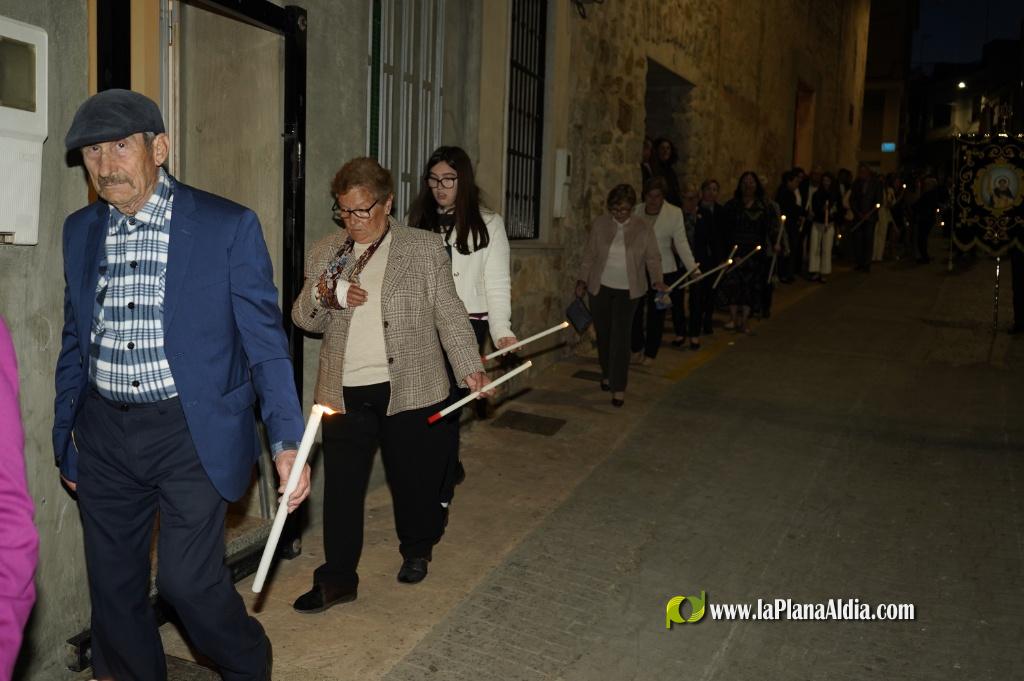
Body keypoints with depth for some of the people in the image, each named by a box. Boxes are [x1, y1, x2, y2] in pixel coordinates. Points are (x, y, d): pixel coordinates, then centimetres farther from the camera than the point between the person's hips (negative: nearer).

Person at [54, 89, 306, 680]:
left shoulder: (229, 226, -8)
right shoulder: (81, 230, 7)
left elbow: (265, 340, -8)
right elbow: (75, 341, 14)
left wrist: (287, 439, -13)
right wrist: (66, 439, 16)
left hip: (192, 431, -5)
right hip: (104, 435, 5)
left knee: (188, 577, -6)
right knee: (112, 585, 12)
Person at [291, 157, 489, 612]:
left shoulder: (425, 248, 1)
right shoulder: (324, 253, 9)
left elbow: (449, 314, 2)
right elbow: (304, 320, 12)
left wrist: (469, 367, -7)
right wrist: (324, 296, -10)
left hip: (409, 387, -1)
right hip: (343, 392, 2)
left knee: (413, 479, 13)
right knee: (340, 486, 3)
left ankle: (416, 551, 38)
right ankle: (337, 578, 17)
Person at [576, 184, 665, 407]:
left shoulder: (643, 228, -3)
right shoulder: (599, 224, 0)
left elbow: (653, 257, -1)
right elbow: (589, 255, 5)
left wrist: (657, 280, -15)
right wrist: (582, 280, 2)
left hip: (628, 290, -2)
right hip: (600, 288, 2)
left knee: (621, 336, -9)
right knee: (603, 333, 11)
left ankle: (619, 387, -5)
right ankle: (607, 374, 33)